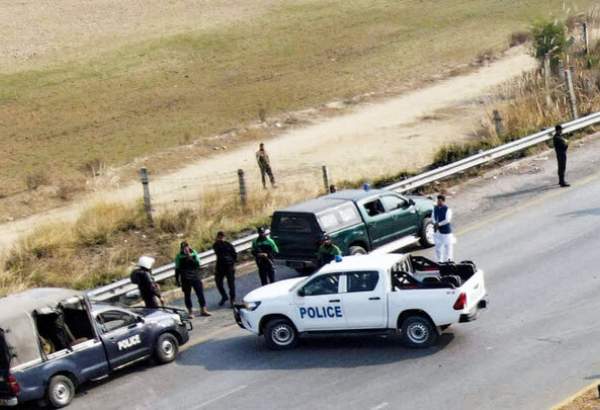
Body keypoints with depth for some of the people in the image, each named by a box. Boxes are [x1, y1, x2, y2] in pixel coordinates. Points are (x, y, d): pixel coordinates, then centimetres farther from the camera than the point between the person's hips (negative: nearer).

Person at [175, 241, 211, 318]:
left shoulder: (194, 254, 1)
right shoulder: (179, 257, -1)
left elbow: (198, 264, -7)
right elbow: (177, 269, 4)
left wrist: (191, 258, -21)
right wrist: (177, 280, 2)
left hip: (196, 277, 1)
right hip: (185, 279, -1)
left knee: (200, 293, 1)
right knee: (187, 295, 3)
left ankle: (203, 310, 11)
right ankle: (190, 312, 13)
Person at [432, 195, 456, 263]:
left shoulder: (447, 209, -16)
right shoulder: (435, 208, 3)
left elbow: (447, 220, -20)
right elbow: (433, 216, 10)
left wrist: (439, 224, -20)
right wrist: (435, 223, -9)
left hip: (446, 231, -6)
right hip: (437, 231, 6)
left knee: (447, 245, 3)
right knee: (438, 245, 12)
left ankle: (449, 259, 16)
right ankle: (440, 260, 24)